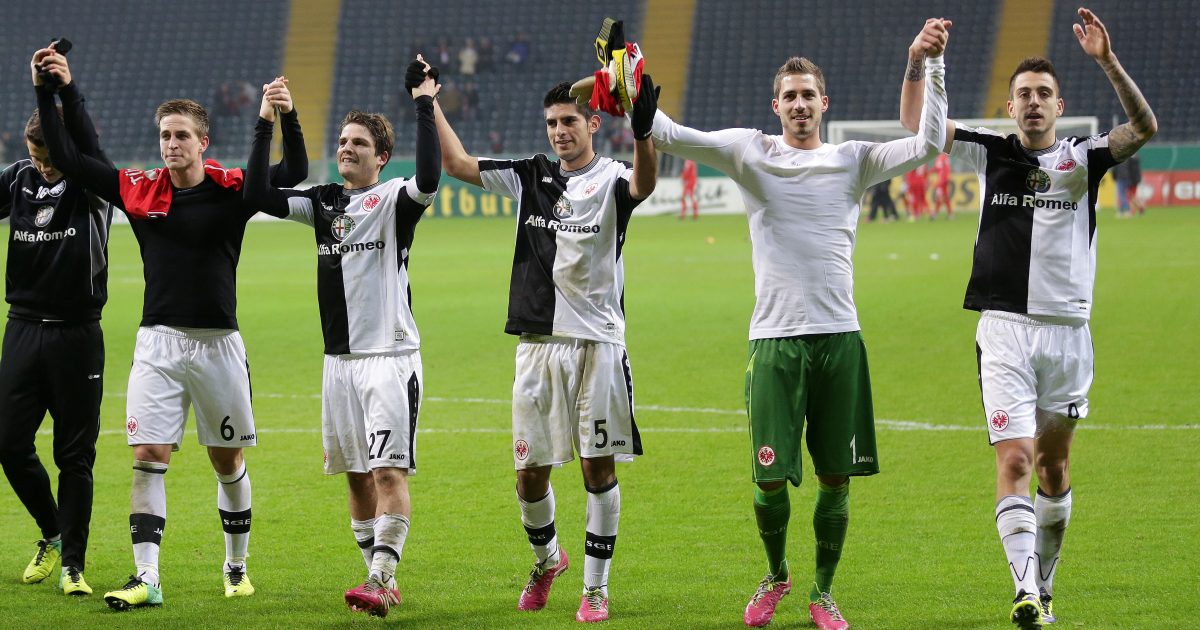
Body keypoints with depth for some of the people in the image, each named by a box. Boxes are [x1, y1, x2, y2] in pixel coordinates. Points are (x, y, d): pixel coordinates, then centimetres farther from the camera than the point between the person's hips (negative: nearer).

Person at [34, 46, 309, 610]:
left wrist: (287, 116, -26)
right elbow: (66, 158, 3)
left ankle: (236, 565, 27)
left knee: (228, 462, 10)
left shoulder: (231, 190, -3)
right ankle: (146, 578, -10)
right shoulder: (138, 190, 1)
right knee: (148, 458, -9)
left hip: (218, 345, -1)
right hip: (158, 344, 1)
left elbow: (294, 173, -11)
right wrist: (48, 93, -4)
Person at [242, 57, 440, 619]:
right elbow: (258, 197, 3)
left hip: (391, 356, -6)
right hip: (340, 358, 7)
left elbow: (429, 179, -27)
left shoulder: (395, 200, -5)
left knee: (390, 471, -14)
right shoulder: (323, 203, 12)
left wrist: (424, 107, -27)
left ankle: (380, 581, -20)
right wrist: (264, 126, -3)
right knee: (357, 475, 9)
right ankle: (383, 579, 17)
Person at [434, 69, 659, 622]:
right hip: (538, 343, 3)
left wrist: (643, 133, -47)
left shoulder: (611, 179, -4)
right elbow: (456, 164, 13)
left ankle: (595, 587, 9)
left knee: (598, 468, 0)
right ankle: (546, 557, 31)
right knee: (530, 471, 5)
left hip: (598, 343, -3)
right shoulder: (531, 177, 10)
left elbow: (643, 185, -28)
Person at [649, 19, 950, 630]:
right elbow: (669, 136, -3)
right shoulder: (750, 152, 5)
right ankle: (775, 575, 23)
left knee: (837, 478, 2)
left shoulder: (853, 160, 8)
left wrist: (931, 64, -8)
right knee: (771, 476, -4)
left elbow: (928, 143, -1)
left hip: (839, 337, 1)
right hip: (774, 338, -1)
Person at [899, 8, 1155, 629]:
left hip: (1067, 331, 1)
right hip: (1005, 328, -1)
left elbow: (1144, 127, -13)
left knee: (1053, 464, 12)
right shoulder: (991, 153, 6)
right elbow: (915, 123, 3)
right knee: (1014, 460, -14)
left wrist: (1107, 62, -26)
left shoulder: (1081, 159, 3)